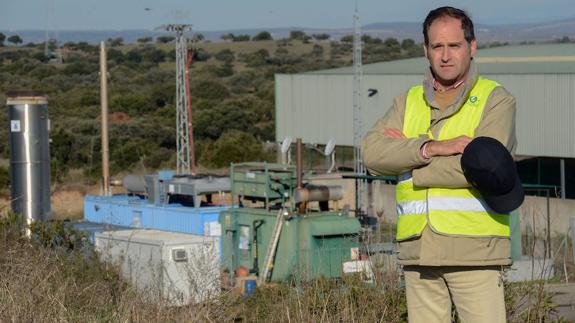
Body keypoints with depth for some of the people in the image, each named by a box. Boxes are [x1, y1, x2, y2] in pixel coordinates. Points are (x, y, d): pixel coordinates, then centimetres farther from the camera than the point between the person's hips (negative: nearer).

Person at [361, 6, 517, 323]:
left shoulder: (496, 100, 1)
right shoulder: (408, 102, 15)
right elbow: (372, 151, -2)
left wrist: (406, 156, -6)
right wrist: (432, 147, -16)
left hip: (474, 250, -4)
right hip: (418, 249, 4)